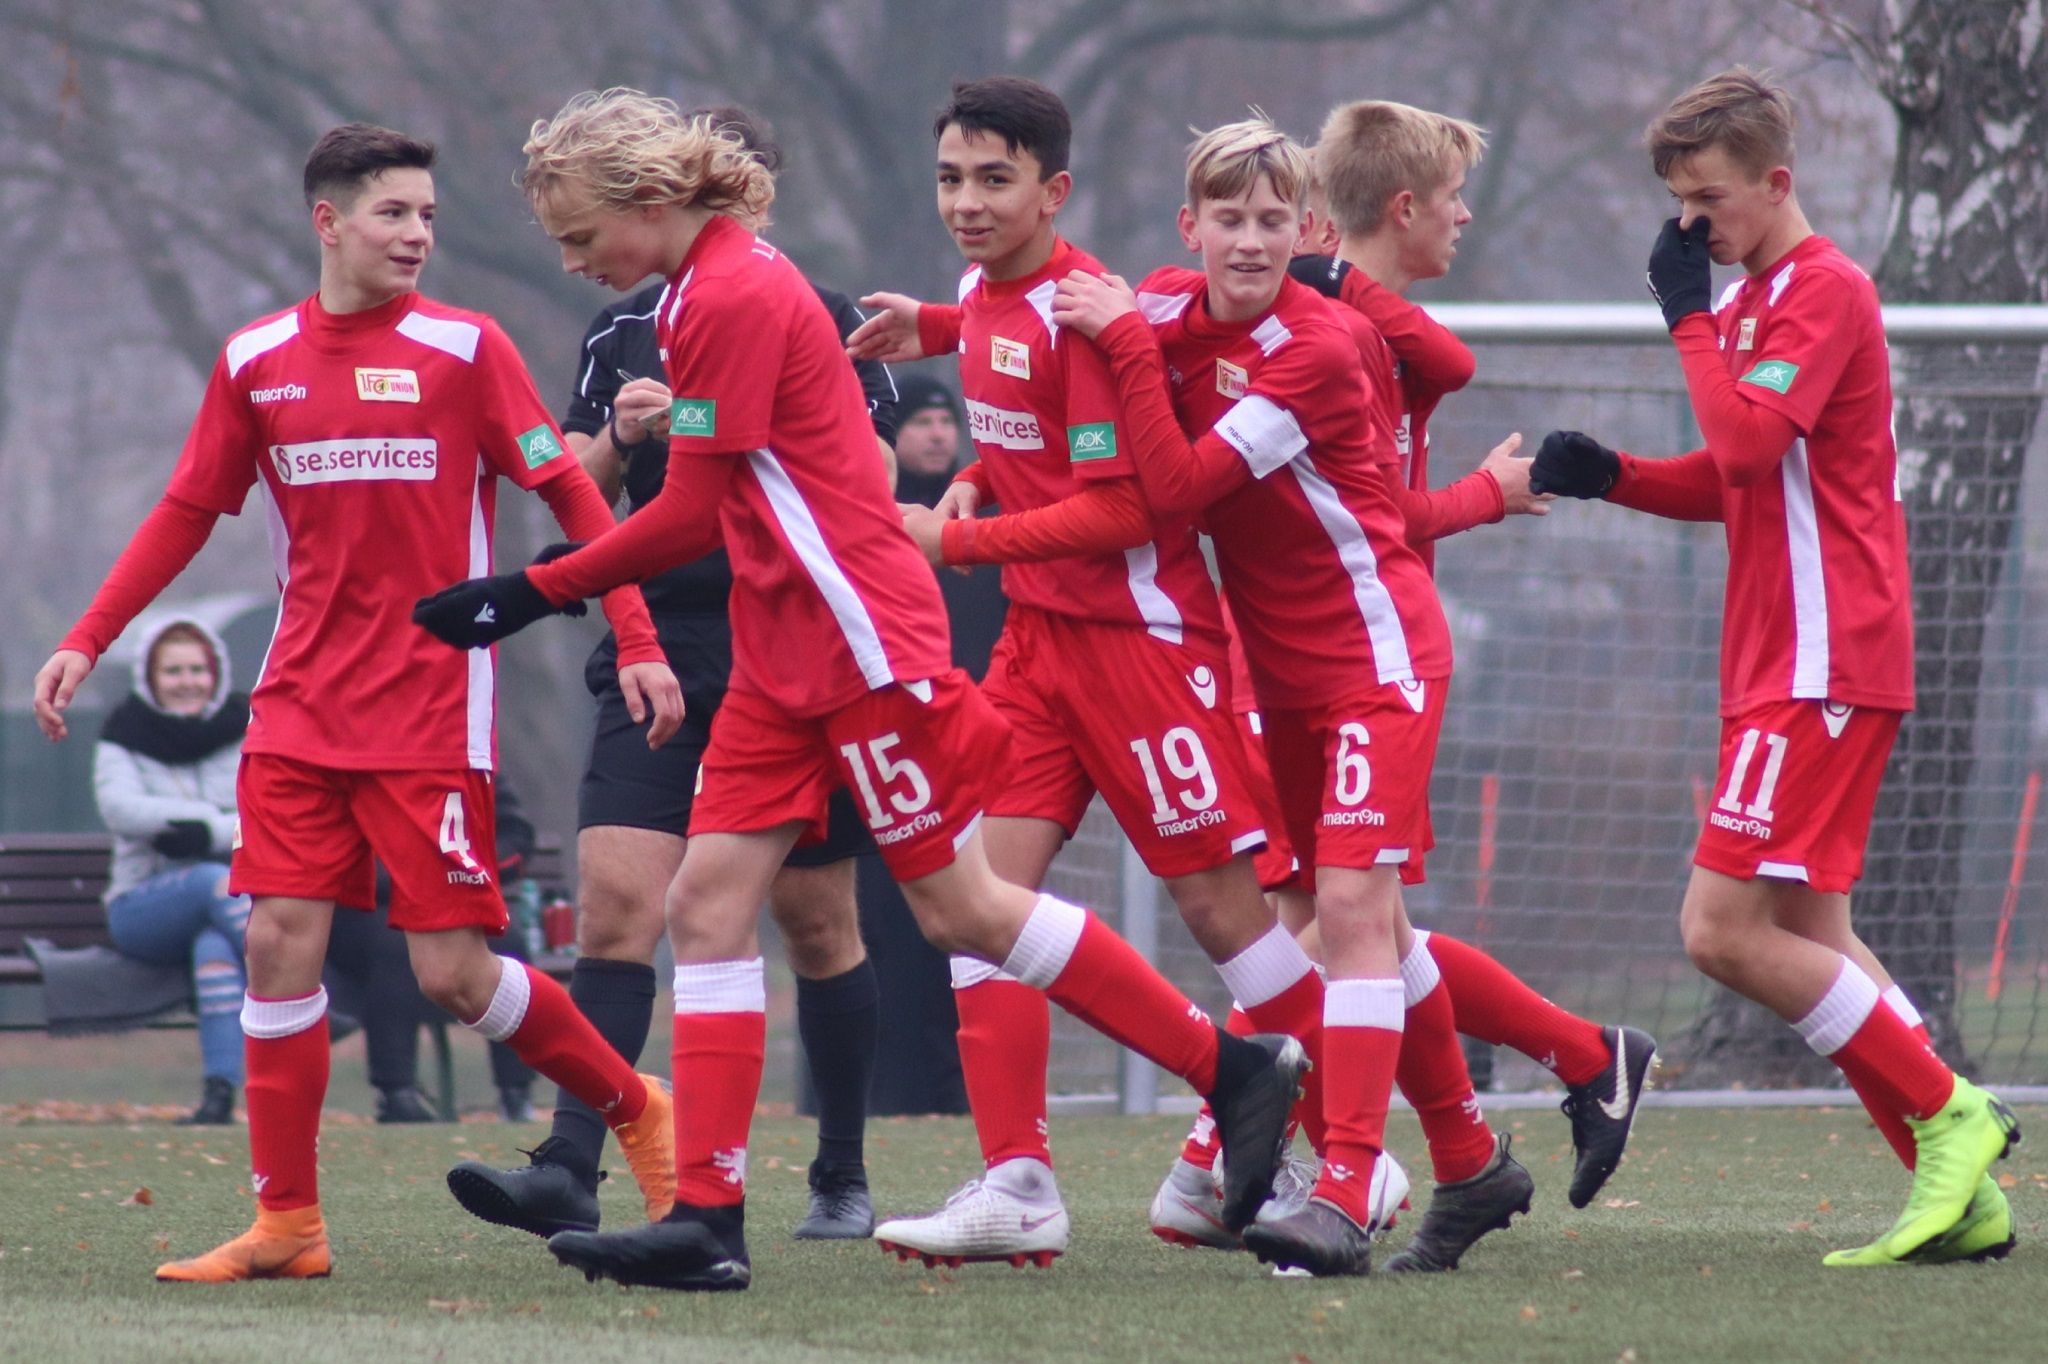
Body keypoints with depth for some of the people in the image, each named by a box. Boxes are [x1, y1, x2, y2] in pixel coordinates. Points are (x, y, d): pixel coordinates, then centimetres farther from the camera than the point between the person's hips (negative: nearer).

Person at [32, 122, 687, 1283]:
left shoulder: (464, 349, -4)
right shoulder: (256, 361, 6)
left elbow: (572, 496, -3)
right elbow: (189, 513, 16)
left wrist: (638, 644, -11)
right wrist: (86, 643, 10)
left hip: (431, 713, -4)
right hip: (301, 709, 4)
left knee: (454, 971, -6)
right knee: (280, 943, -5)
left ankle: (634, 1108, 17)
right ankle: (287, 1223, 3)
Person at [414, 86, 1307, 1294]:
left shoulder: (732, 298, -17)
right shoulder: (725, 285, 13)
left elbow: (690, 516, -15)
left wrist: (533, 594, -10)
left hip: (862, 647, -10)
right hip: (786, 661, 10)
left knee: (959, 907, -2)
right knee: (709, 898, 0)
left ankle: (1239, 1069, 10)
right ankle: (708, 1218, -3)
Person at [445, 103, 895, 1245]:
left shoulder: (825, 324, 1)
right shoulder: (623, 332, 13)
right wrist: (619, 437, -7)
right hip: (658, 662, 3)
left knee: (818, 923, 5)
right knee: (616, 905, -12)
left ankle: (845, 1179, 19)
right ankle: (569, 1173, -20)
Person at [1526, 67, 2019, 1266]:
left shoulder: (1825, 290, -12)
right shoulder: (1759, 297, 18)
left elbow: (1749, 438, -26)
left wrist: (1690, 315, -14)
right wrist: (1609, 476, 10)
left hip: (1823, 665, -10)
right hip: (1784, 664, 10)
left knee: (1725, 930, -14)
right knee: (1808, 940, 8)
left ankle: (1947, 1113, -6)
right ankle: (1966, 1195, 7)